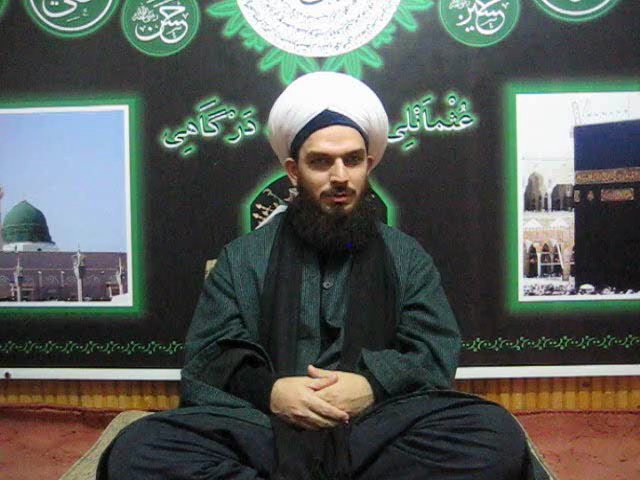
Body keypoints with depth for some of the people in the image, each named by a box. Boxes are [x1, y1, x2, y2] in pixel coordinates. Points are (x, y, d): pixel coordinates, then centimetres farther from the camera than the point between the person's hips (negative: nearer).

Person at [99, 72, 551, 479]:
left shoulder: (406, 256, 16)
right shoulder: (243, 257, 15)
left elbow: (436, 353, 8)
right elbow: (210, 355, 7)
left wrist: (374, 383, -13)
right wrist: (268, 389, -14)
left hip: (378, 428, 1)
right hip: (263, 427, 0)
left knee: (496, 433, -28)